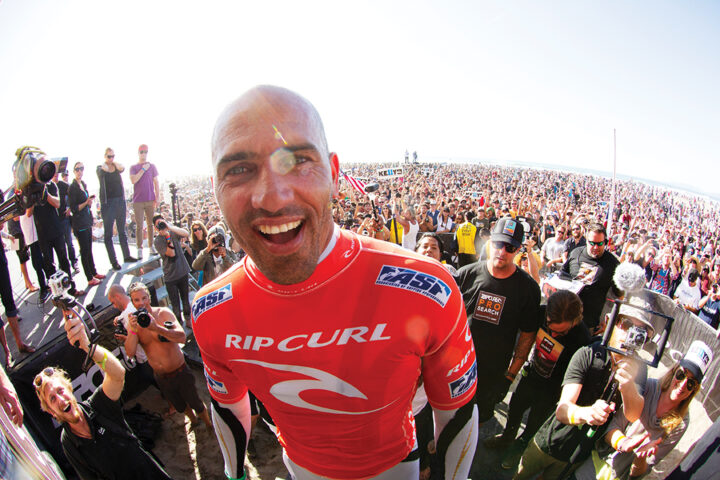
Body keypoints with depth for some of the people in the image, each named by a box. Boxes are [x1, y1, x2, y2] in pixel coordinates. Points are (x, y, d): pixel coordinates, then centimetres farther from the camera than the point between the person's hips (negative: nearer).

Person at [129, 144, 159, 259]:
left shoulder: (152, 166, 10)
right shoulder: (133, 167, 6)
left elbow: (156, 183, 9)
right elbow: (133, 180, -10)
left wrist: (157, 198, 3)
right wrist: (143, 169, -11)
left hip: (150, 200, 1)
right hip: (138, 201, -1)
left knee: (151, 224, 5)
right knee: (139, 226, -1)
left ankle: (151, 246, 14)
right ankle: (139, 249, 3)